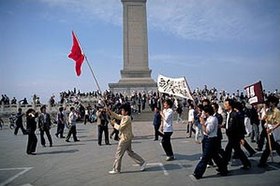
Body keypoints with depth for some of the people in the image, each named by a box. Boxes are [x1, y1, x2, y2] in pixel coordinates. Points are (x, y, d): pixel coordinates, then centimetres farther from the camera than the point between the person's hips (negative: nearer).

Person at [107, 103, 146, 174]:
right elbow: (116, 116, 17)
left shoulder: (127, 118, -19)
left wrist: (114, 124, -4)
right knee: (130, 152, 18)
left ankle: (116, 170, 14)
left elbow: (120, 128, -20)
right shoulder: (123, 117, 9)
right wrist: (109, 111, 4)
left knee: (118, 154, 2)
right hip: (127, 138, 10)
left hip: (125, 138, -10)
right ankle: (142, 162, 21)